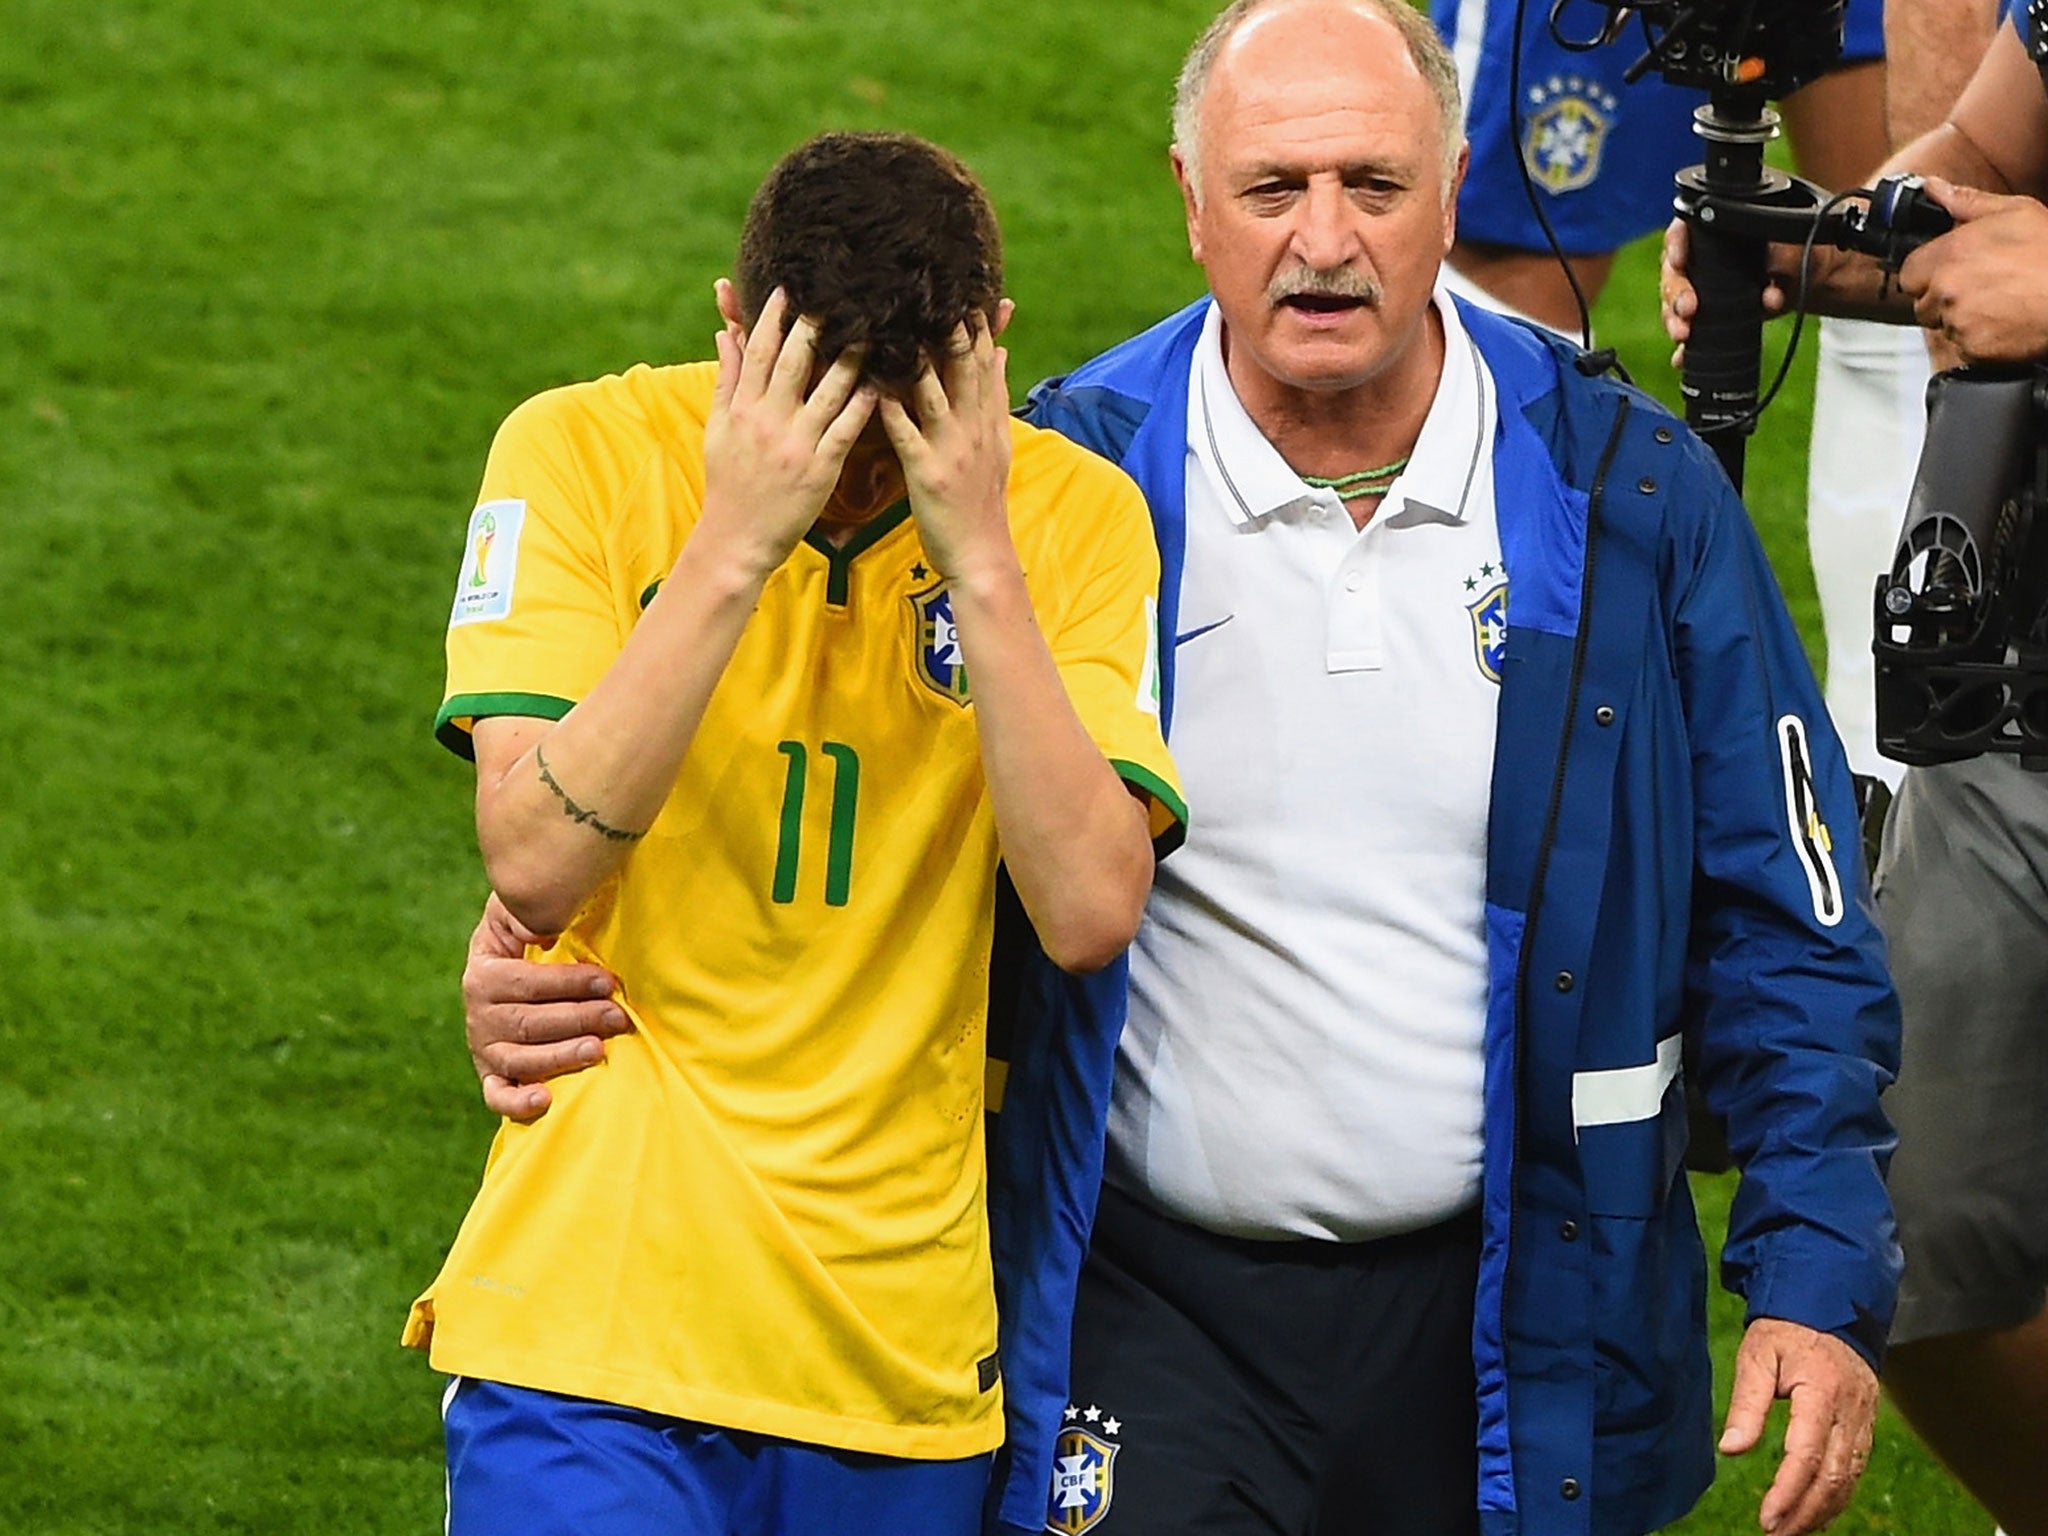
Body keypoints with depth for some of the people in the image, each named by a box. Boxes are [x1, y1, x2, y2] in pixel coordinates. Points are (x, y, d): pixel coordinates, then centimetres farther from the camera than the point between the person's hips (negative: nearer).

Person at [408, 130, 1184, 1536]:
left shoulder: (1072, 513, 0)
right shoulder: (587, 453, -5)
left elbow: (1092, 912, -11)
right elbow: (538, 865, -16)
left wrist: (979, 564, -16)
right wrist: (735, 544, -20)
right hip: (597, 1312, -2)